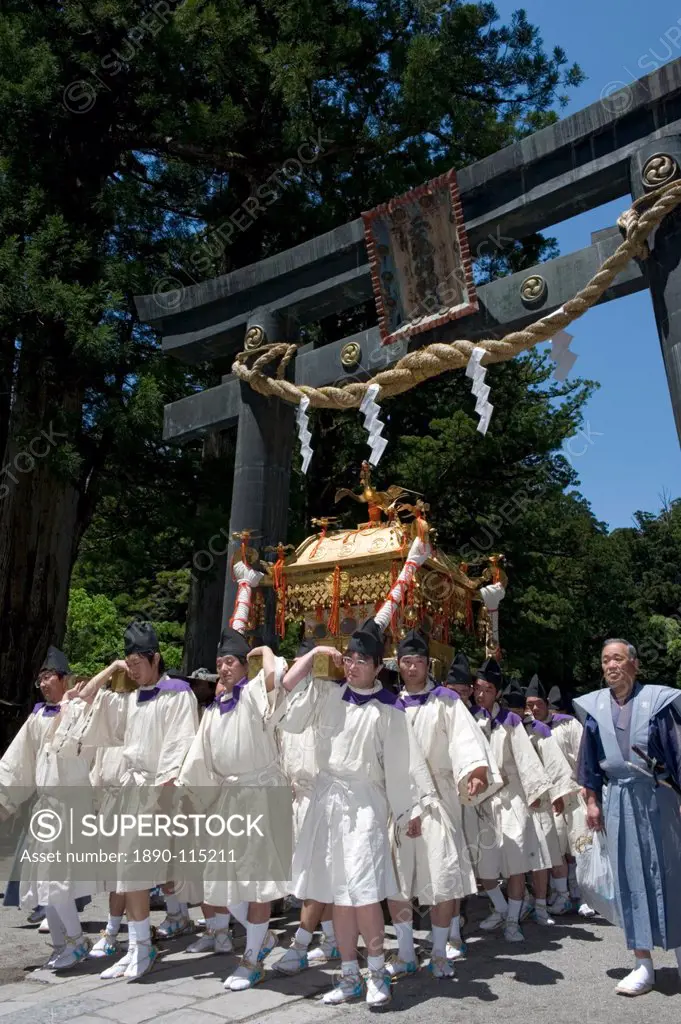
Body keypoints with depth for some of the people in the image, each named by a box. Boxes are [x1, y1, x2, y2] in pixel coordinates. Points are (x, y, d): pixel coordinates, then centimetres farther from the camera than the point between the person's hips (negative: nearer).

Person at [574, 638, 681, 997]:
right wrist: (592, 800, 5)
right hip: (617, 800, 2)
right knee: (629, 876, 5)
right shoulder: (594, 707, 1)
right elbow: (590, 759, 7)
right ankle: (643, 964, 15)